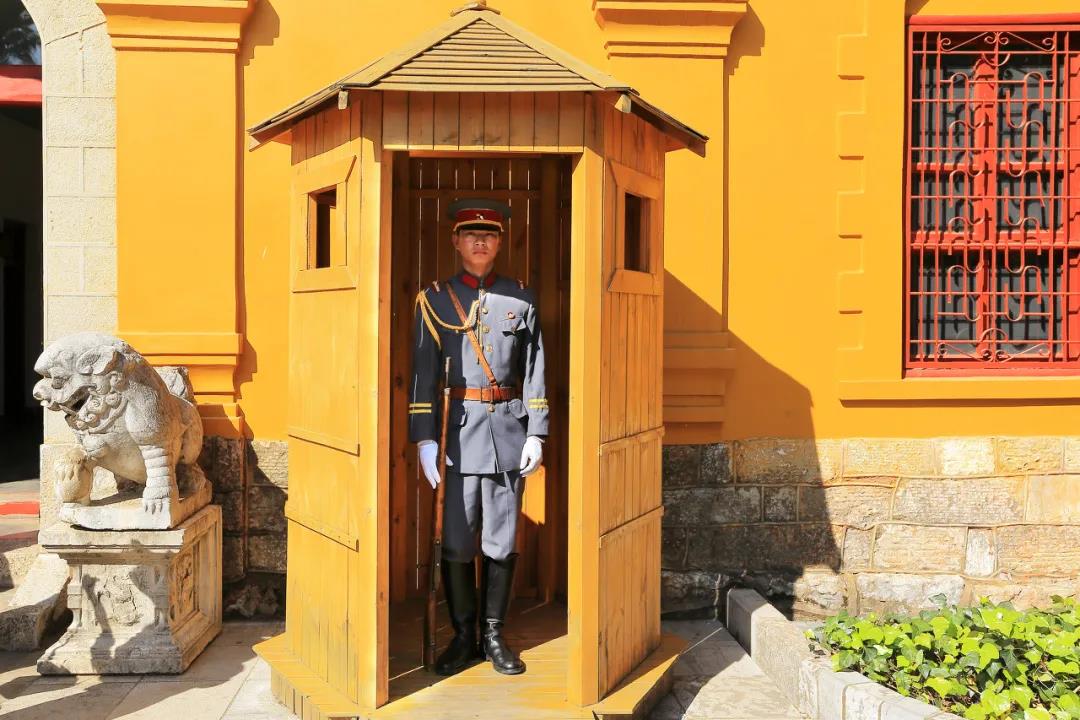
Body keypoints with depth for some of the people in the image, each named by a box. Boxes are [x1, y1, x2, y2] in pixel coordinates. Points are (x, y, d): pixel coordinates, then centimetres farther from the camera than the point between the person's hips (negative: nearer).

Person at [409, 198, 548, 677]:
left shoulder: (520, 299, 6)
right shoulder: (435, 299, 3)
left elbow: (534, 371, 5)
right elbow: (423, 373, -1)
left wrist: (537, 434, -1)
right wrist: (424, 439, -7)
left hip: (508, 431, 1)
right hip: (458, 432, -1)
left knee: (501, 542, 7)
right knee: (456, 543, 3)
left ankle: (494, 636, 19)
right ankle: (462, 637, 18)